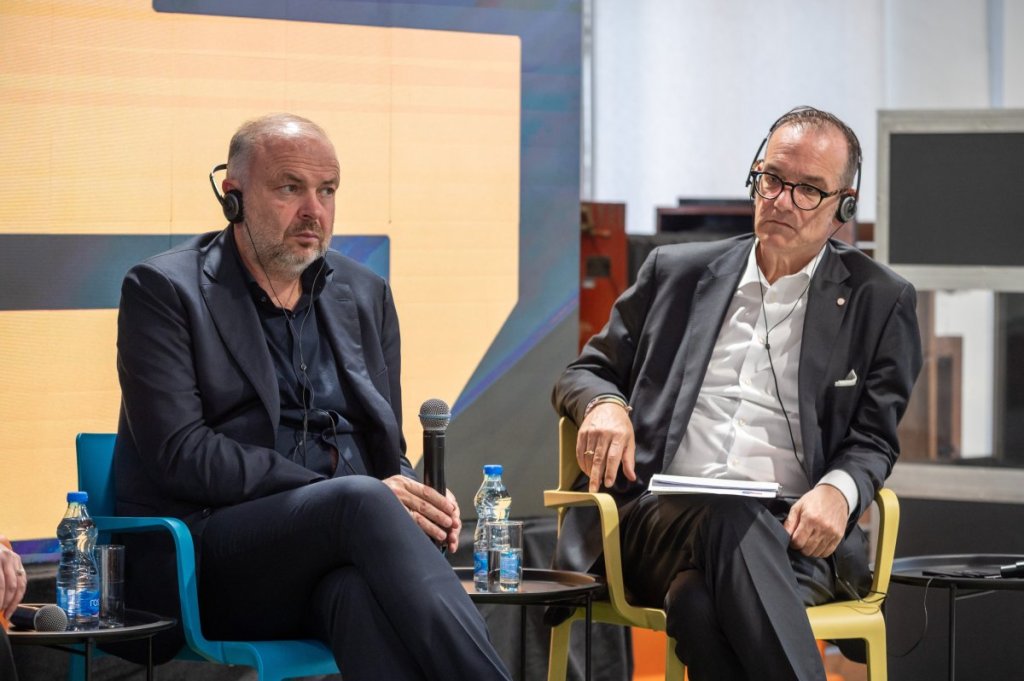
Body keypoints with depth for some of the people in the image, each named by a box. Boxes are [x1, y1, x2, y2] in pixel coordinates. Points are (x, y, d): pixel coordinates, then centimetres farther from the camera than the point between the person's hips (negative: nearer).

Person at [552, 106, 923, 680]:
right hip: (664, 520, 1)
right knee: (730, 518, -39)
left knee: (702, 602, -39)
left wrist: (838, 490, -13)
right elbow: (586, 371, 27)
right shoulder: (678, 272, 21)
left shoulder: (879, 302, 16)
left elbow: (874, 439, 11)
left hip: (795, 534, -1)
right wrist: (603, 405, 0)